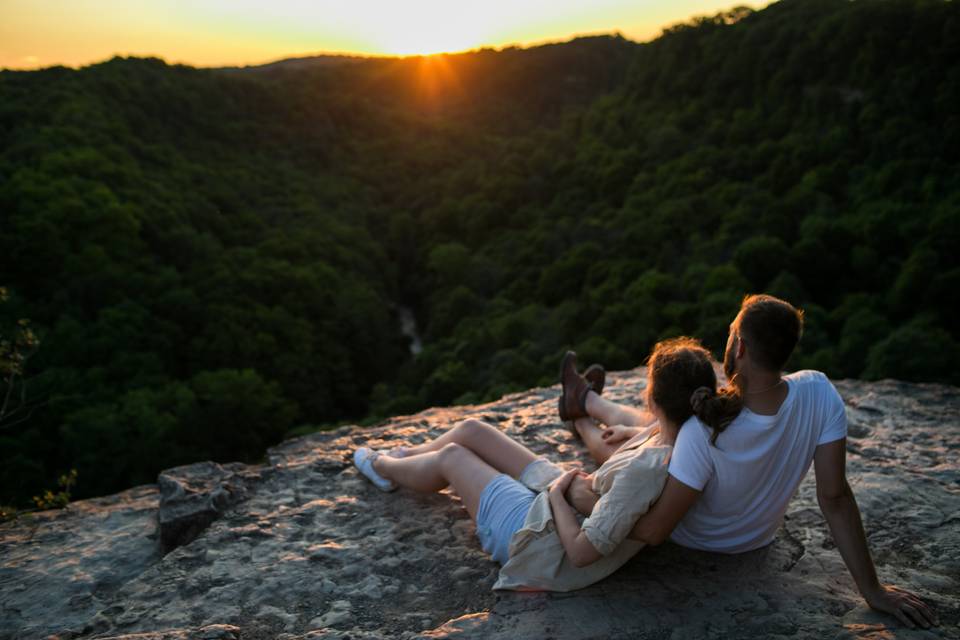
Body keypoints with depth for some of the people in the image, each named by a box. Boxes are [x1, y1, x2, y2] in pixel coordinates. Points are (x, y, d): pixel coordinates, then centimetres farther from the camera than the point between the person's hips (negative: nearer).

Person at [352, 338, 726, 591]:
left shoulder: (647, 469, -38)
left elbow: (582, 552, -34)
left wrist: (557, 494, -20)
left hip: (548, 548, -8)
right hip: (570, 499, 8)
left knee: (450, 456, 13)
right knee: (471, 430, 17)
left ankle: (384, 468, 47)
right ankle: (400, 457, 47)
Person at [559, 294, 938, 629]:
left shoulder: (704, 431, -42)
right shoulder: (820, 394, -30)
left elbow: (654, 531, -34)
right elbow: (834, 497, -25)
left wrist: (587, 501, -20)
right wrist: (872, 589, -14)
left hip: (692, 537, -5)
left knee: (612, 442, 19)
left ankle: (582, 415, 53)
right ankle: (587, 402, 52)